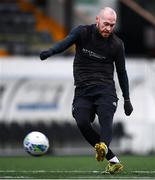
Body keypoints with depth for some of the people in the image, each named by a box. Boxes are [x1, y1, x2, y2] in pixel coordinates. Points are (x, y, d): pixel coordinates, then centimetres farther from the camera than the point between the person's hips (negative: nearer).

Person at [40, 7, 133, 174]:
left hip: (105, 89, 0)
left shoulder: (117, 44, 4)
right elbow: (66, 42, -21)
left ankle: (103, 147, -55)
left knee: (105, 119, -28)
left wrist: (127, 99, 17)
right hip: (82, 90, 0)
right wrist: (50, 52, -43)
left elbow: (121, 72, 15)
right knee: (82, 123, -21)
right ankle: (113, 160, -12)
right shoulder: (83, 32, 0)